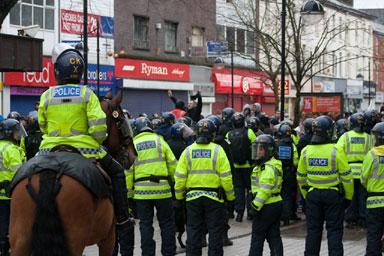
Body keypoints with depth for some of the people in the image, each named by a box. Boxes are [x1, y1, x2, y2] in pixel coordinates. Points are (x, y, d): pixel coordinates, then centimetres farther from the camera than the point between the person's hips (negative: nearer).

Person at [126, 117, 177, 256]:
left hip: (141, 190, 0)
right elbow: (172, 163, 1)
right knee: (167, 223, 11)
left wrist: (129, 191, 5)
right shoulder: (159, 140, 3)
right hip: (162, 188, 0)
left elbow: (128, 171, 0)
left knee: (145, 224, 9)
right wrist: (172, 179, 17)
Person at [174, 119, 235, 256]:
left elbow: (180, 177, -1)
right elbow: (226, 177, -8)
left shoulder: (188, 151, 0)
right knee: (215, 233, 7)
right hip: (214, 197, -2)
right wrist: (230, 196, 2)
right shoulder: (218, 150, -6)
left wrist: (179, 196, 10)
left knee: (193, 233, 10)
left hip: (193, 197, 2)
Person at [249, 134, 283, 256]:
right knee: (274, 236, 11)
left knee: (257, 237, 0)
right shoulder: (274, 164, 15)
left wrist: (256, 205, -19)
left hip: (267, 207, -10)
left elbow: (265, 190, -23)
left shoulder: (268, 167, -17)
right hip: (277, 204, 10)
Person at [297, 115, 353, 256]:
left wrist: (306, 195, 18)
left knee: (313, 230, 12)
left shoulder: (306, 151, -2)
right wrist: (348, 196, 1)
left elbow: (301, 177, 7)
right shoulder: (336, 151, -14)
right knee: (334, 230, 5)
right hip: (333, 195, -3)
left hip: (312, 195, 3)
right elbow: (346, 176, -10)